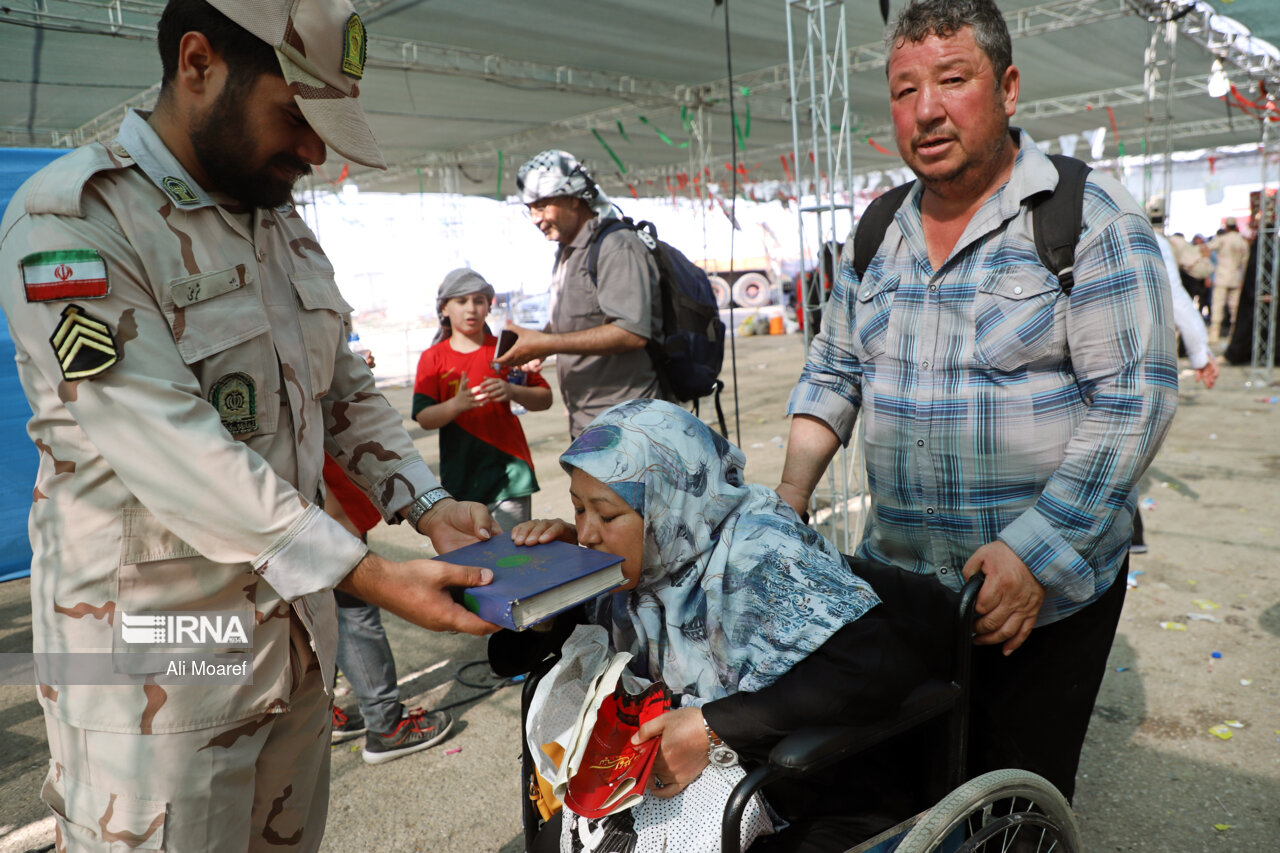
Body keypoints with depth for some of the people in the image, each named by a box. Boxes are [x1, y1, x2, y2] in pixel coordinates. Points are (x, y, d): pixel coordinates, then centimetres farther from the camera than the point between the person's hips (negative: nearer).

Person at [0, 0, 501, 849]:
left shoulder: (285, 225, 9)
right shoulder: (72, 220, -16)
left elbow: (346, 390, 12)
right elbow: (168, 445, -25)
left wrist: (431, 507, -2)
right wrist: (369, 574, -27)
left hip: (296, 621, 7)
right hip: (159, 661, -7)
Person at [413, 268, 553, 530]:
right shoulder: (433, 358, 6)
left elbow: (545, 398, 6)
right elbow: (424, 418, -5)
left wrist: (513, 392, -14)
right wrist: (457, 404, -24)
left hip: (509, 472, 0)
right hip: (460, 477, 0)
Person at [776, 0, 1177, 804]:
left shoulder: (1090, 217, -10)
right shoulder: (877, 235, 6)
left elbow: (1136, 396, -15)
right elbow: (832, 373, 12)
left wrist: (1035, 552, -21)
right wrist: (790, 496, -1)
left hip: (1048, 585, -4)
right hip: (898, 581, 5)